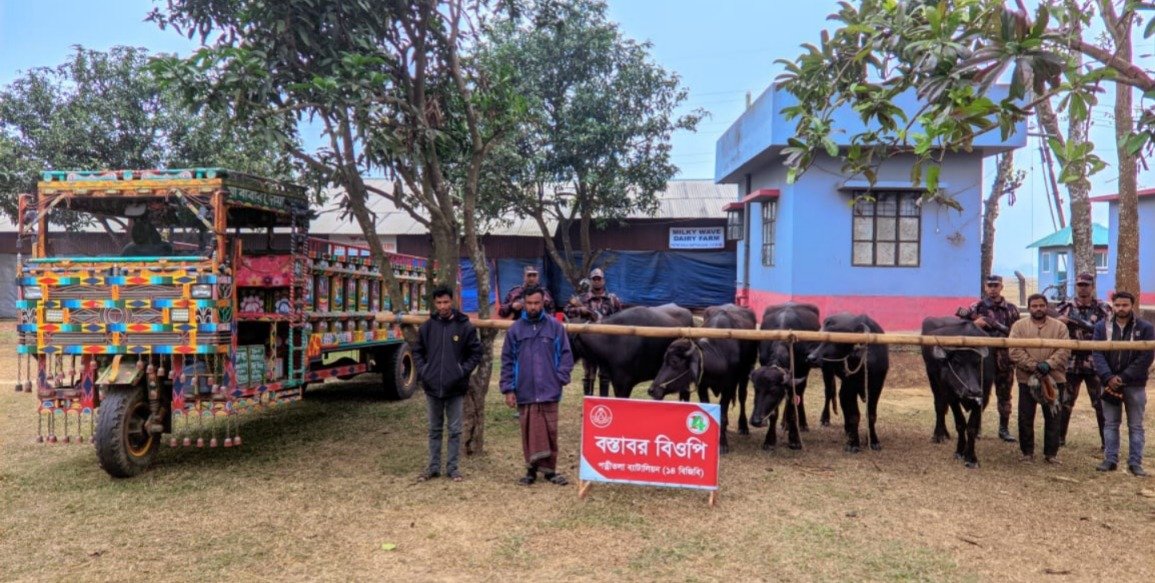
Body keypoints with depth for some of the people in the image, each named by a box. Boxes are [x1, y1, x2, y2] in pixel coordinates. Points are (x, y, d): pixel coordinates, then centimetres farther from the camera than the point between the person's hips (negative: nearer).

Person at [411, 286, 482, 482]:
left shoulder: (464, 326, -4)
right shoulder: (427, 326, 2)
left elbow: (476, 352, 1)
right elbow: (417, 351, 12)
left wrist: (463, 371, -8)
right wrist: (423, 370, -1)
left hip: (455, 388, -2)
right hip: (432, 387, 2)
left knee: (455, 430, 6)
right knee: (434, 429, 13)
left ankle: (452, 467, 16)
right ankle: (433, 467, 23)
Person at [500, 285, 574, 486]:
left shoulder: (555, 327, 2)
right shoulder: (515, 329, 4)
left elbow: (566, 355, 4)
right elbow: (507, 360, 5)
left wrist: (560, 378, -7)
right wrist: (508, 389, 0)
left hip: (549, 392, 0)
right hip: (525, 392, 1)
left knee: (550, 432, 3)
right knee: (530, 433, 4)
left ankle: (549, 469, 16)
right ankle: (531, 470, 14)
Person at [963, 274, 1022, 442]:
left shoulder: (1011, 309, 7)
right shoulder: (976, 307, 1)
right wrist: (975, 324, -19)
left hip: (1004, 360, 2)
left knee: (1004, 394, 8)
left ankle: (1004, 429, 18)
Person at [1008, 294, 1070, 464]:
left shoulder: (1059, 326, 5)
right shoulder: (1019, 326, 2)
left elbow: (1064, 350, -4)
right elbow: (1015, 351, -8)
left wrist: (1049, 364, -19)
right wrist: (1034, 365, -17)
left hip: (1054, 378, 1)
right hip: (1027, 378, -1)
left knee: (1053, 417, 7)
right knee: (1025, 417, 5)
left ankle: (1051, 452, 19)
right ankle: (1027, 452, 17)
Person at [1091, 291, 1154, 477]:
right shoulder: (1102, 327, 2)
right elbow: (1097, 354, -5)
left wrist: (1123, 377, -16)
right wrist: (1108, 378, -19)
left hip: (1135, 385, -2)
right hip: (1110, 383, 2)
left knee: (1135, 425, 6)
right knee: (1110, 423, 8)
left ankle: (1135, 462, 13)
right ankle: (1110, 459, 14)